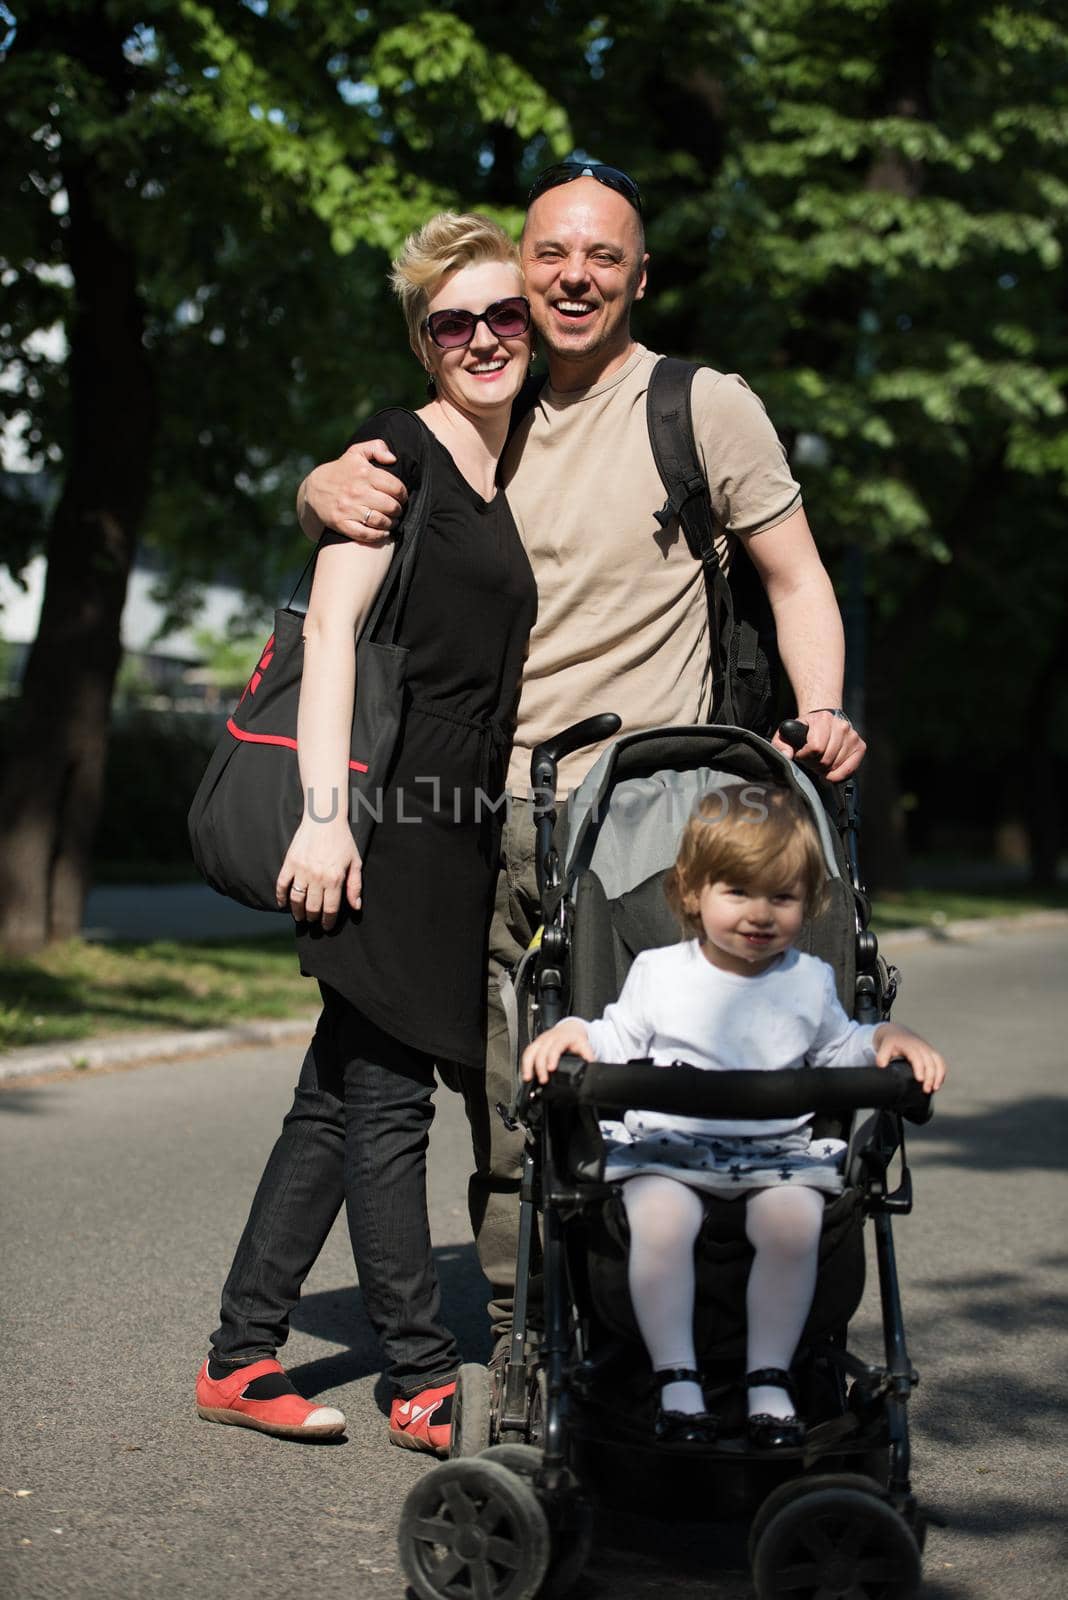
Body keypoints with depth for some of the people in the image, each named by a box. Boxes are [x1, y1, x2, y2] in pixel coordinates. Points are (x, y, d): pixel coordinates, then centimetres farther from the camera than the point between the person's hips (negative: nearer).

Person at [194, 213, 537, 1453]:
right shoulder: (398, 450, -5)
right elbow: (331, 626, -12)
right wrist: (323, 813, -20)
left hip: (463, 826, 8)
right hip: (389, 814, -8)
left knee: (343, 1097, 10)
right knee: (385, 1099, -1)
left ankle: (239, 1358, 17)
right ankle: (426, 1384, 6)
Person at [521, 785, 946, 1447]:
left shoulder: (810, 981, 13)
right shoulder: (658, 973, 8)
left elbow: (840, 1049, 22)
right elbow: (617, 1044, 10)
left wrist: (889, 1039, 3)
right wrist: (570, 1032, -10)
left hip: (779, 1149, 1)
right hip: (668, 1144, -1)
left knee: (795, 1218, -30)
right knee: (660, 1217, -33)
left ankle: (770, 1383, -16)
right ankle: (677, 1382, -21)